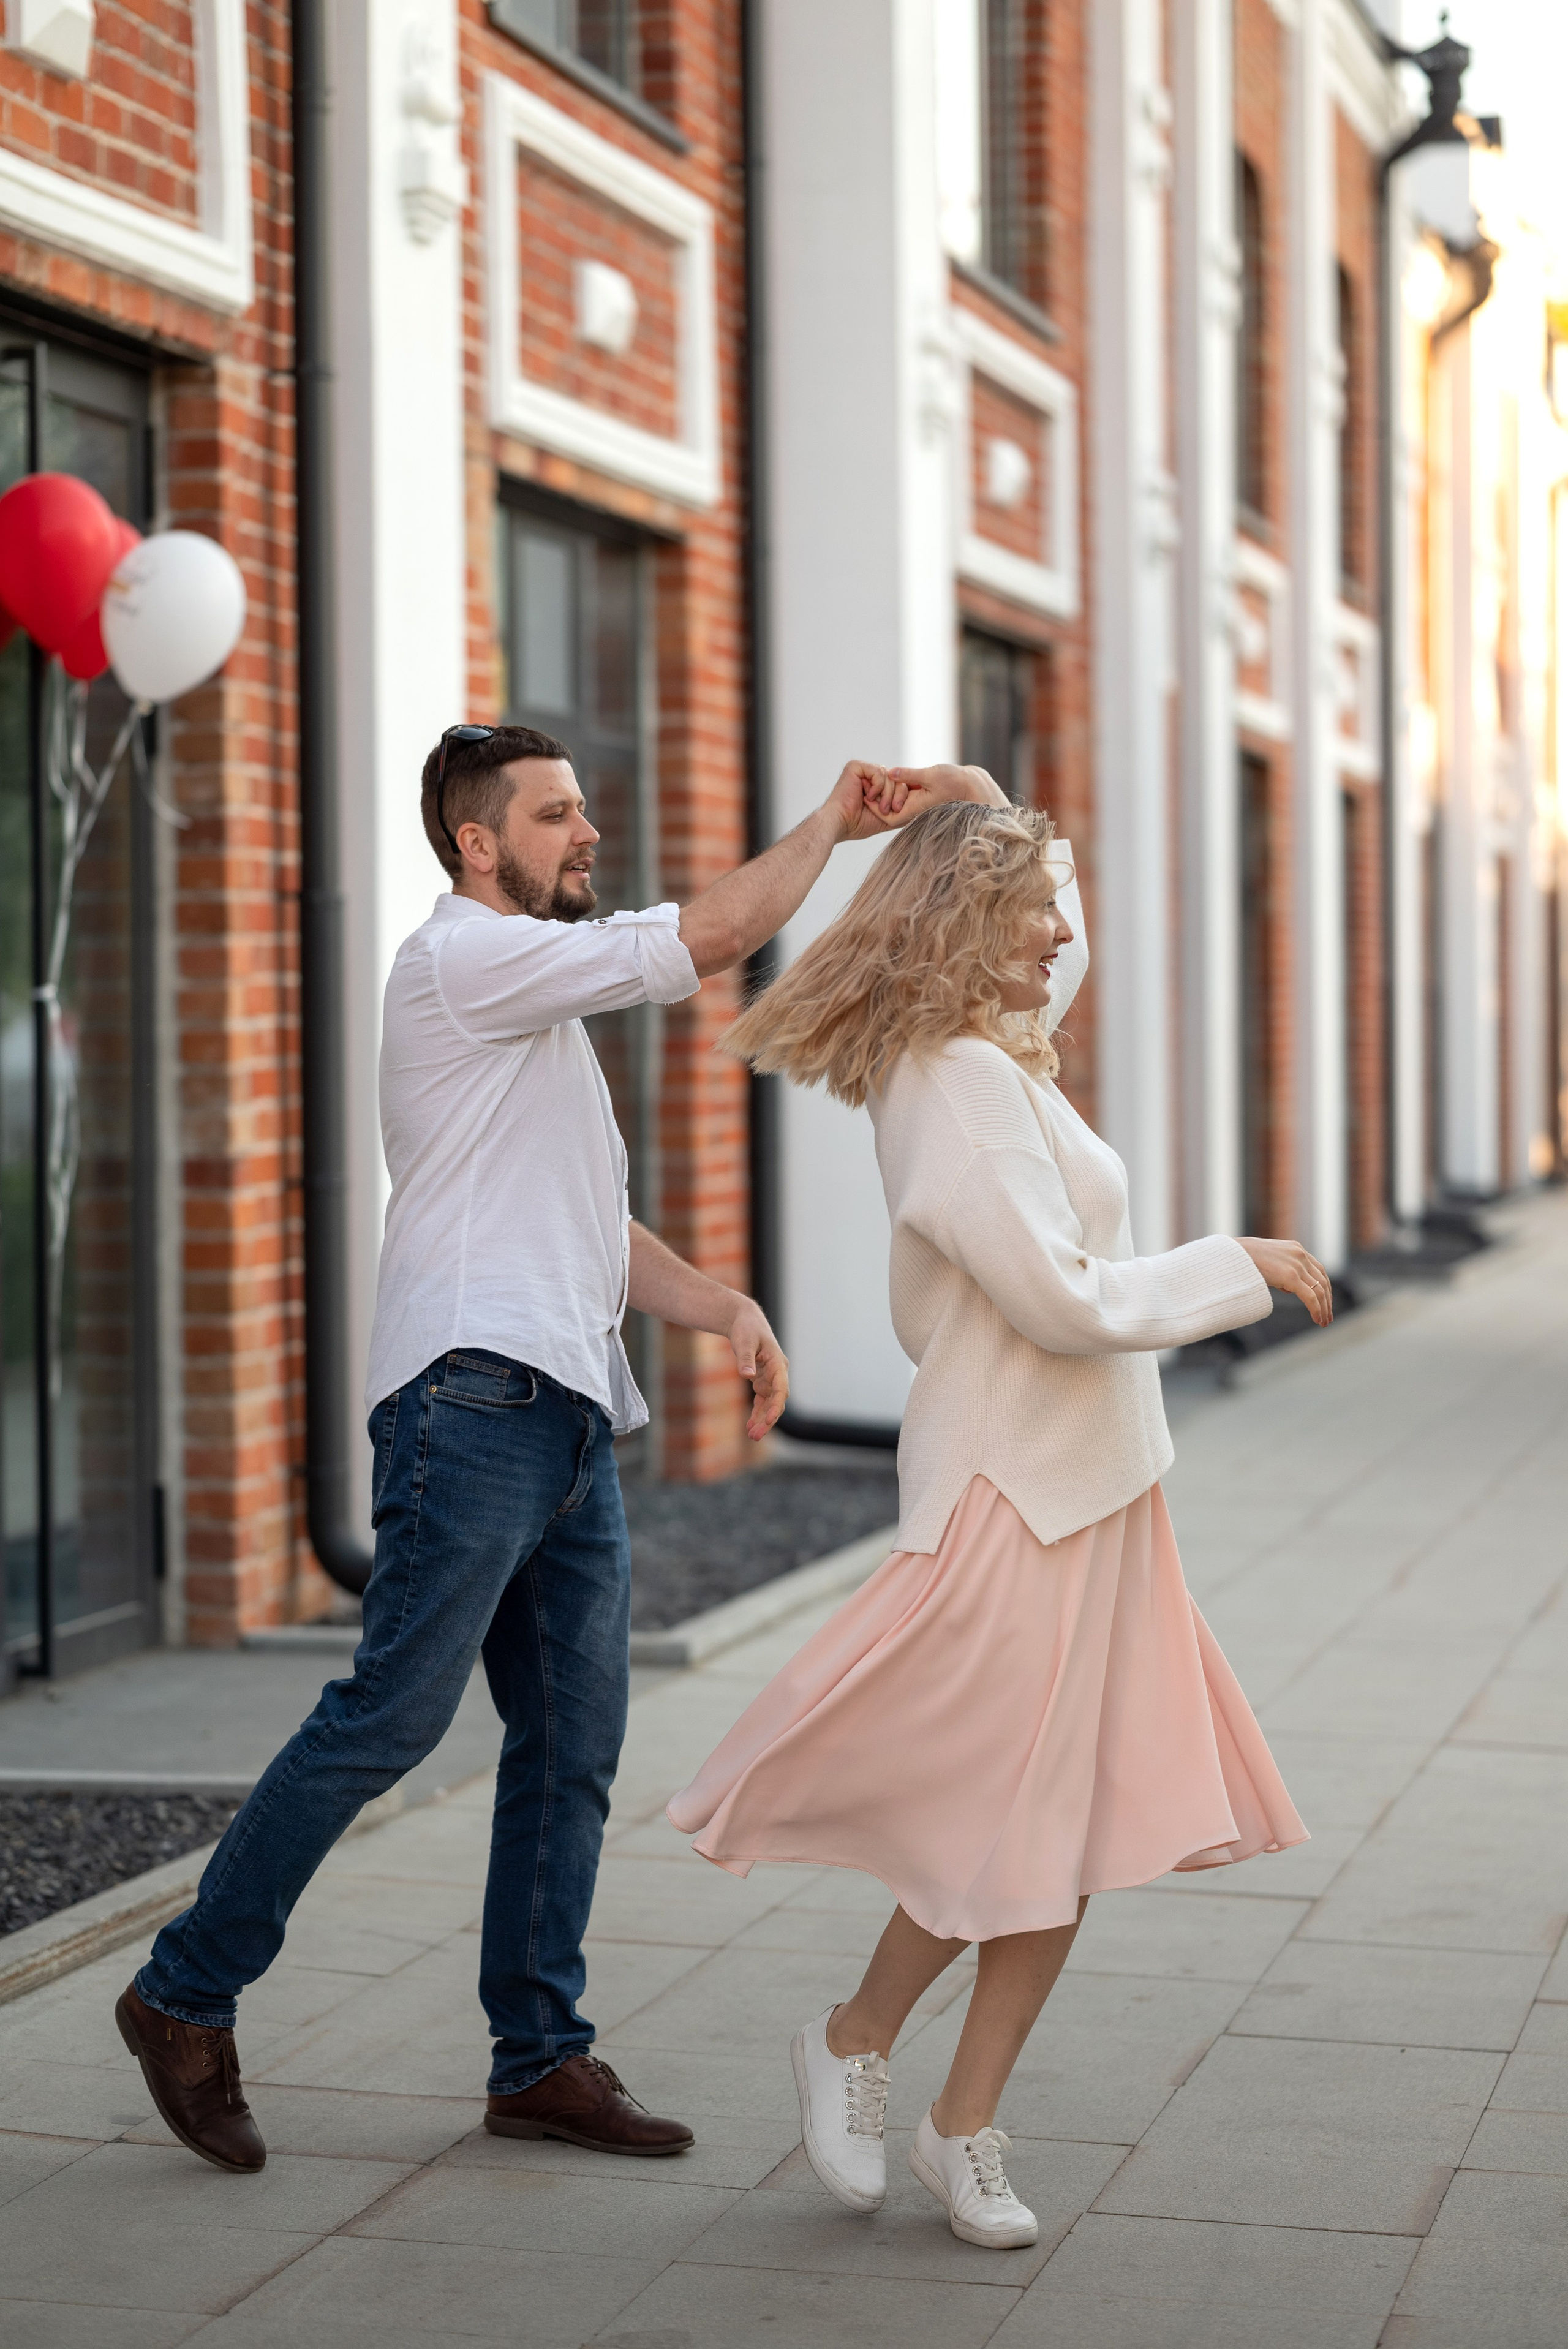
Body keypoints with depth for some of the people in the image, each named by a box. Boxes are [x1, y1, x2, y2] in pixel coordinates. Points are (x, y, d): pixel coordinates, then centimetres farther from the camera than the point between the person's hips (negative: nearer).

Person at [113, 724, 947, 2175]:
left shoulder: (542, 1007, 26)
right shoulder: (463, 957, -5)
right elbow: (710, 941, -12)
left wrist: (722, 1306, 11)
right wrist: (831, 823, 0)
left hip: (571, 1423, 10)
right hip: (475, 1400, -10)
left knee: (574, 1743, 7)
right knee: (392, 1715, -11)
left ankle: (540, 2055, 13)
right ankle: (189, 1991, 1)